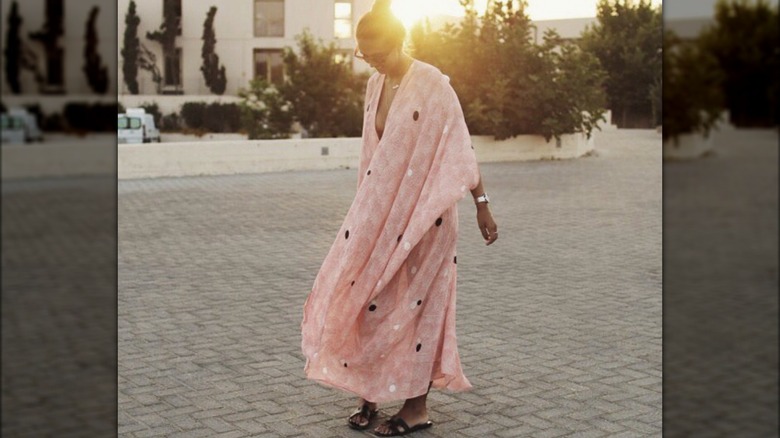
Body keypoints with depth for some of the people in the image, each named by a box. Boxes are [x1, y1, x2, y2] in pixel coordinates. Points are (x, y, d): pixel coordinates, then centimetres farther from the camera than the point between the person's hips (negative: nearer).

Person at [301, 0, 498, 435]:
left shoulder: (433, 84, -14)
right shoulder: (376, 85, 7)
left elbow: (459, 147, -14)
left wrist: (482, 204, -14)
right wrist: (369, 206, 19)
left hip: (423, 212, -7)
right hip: (382, 209, 7)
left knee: (415, 301, 0)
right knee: (367, 295, 5)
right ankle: (369, 392, 18)